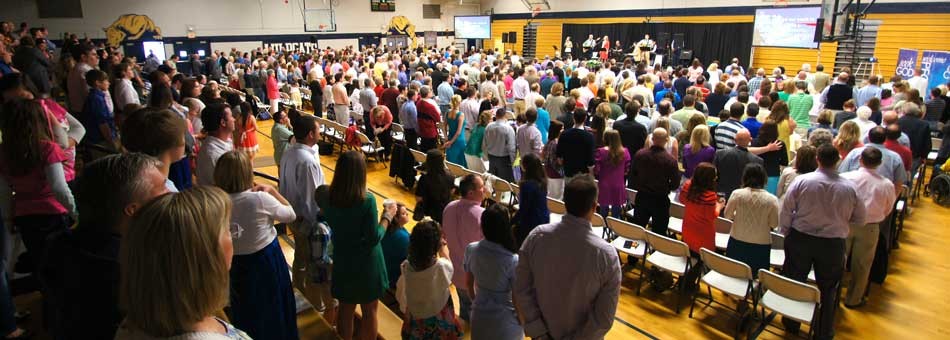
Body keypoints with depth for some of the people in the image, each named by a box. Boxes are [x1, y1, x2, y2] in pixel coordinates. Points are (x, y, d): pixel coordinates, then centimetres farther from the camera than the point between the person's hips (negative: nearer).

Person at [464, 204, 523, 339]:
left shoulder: (471, 249, -15)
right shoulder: (513, 260, -28)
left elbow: (468, 283, 1)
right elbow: (517, 300, -17)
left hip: (479, 317, 4)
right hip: (505, 322, -4)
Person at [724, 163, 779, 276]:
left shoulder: (737, 194, -11)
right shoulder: (771, 199, -11)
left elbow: (727, 215, -1)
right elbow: (774, 224, -3)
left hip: (738, 242, 1)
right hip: (761, 245, 0)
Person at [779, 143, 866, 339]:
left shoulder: (801, 181, -14)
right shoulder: (850, 188, -10)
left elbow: (786, 211, -9)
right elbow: (859, 219, 2)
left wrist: (785, 232, 6)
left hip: (800, 239, 0)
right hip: (833, 244, 1)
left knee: (794, 283, 16)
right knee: (828, 289, 17)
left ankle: (791, 324, 32)